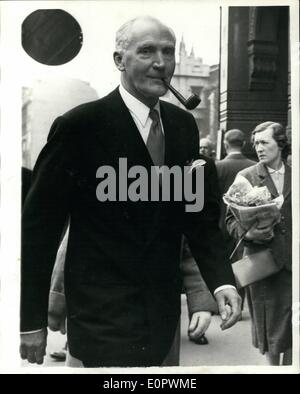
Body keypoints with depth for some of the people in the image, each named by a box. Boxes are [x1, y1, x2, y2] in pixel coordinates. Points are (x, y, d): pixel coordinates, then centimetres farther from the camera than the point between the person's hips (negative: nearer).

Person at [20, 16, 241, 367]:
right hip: (105, 315, -6)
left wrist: (222, 281, -9)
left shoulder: (184, 124, 2)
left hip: (163, 312, 7)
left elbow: (199, 211, 6)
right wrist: (31, 320, -9)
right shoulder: (80, 125, -16)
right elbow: (38, 223, -12)